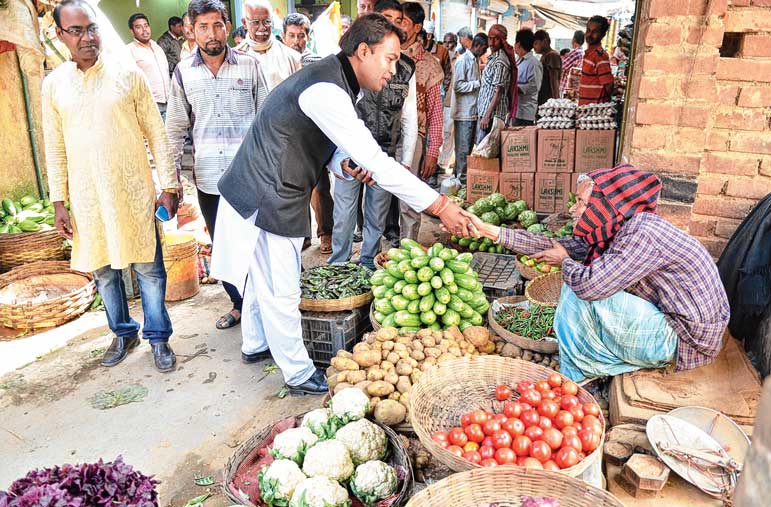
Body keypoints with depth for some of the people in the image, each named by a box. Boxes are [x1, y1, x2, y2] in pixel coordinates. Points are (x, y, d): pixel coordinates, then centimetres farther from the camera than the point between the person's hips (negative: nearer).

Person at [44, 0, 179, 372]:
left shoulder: (128, 74, -2)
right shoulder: (53, 84, 5)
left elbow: (156, 133, -1)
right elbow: (54, 148, 8)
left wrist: (168, 185, -5)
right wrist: (58, 202, 5)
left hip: (133, 191, -2)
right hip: (86, 198, 3)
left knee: (148, 268, 3)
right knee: (103, 271, 13)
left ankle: (158, 337, 19)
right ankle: (123, 333, 32)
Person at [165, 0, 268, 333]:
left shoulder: (249, 66, 0)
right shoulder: (183, 72, 4)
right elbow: (176, 128, 9)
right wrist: (172, 173, 4)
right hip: (208, 179, 3)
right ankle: (239, 305, 30)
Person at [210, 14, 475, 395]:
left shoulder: (332, 81, 7)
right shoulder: (325, 91, -26)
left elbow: (327, 144, 15)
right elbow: (375, 160, -31)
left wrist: (345, 166, -10)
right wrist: (439, 206, -28)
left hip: (265, 195, 10)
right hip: (266, 202, -10)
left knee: (261, 278, 25)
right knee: (282, 292, 4)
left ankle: (255, 343, 46)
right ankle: (299, 375, 21)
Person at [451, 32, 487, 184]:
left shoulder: (475, 60, 16)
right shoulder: (463, 60, -11)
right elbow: (457, 86, -19)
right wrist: (478, 83, -17)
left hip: (473, 111, 9)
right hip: (464, 112, -9)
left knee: (469, 146, 13)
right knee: (463, 148, -4)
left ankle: (466, 176, 20)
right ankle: (461, 178, 2)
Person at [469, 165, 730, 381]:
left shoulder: (642, 234, -25)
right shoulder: (615, 230, 2)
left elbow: (591, 286, -32)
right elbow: (559, 246, 6)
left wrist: (565, 261, -8)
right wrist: (490, 231, 4)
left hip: (686, 340, -9)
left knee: (580, 295, -17)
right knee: (577, 288, 6)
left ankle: (574, 382, 2)